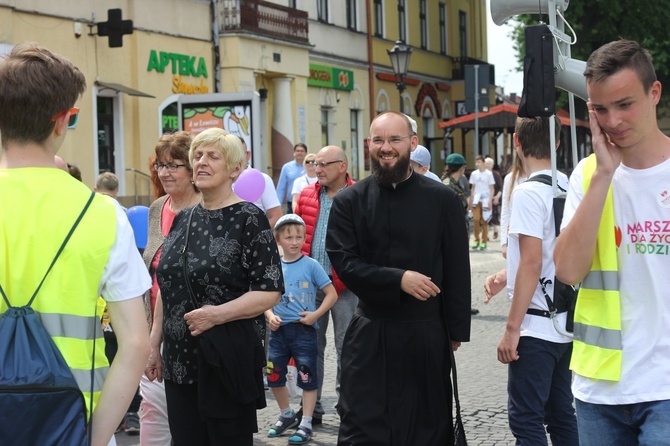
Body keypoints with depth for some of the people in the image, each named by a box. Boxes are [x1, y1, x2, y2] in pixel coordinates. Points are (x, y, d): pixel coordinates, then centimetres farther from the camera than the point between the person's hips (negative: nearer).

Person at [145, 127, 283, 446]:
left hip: (226, 360, -6)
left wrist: (218, 314, -23)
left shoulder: (248, 219, -8)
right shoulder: (183, 219, 11)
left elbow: (270, 291, -13)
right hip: (179, 360, 6)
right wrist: (155, 344, 15)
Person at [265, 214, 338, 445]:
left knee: (307, 378, 1)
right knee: (274, 377, 11)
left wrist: (316, 314, -15)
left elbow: (331, 293, -4)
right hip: (279, 330, 4)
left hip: (303, 329, -4)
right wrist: (270, 316, -8)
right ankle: (287, 415, 31)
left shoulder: (311, 265, -6)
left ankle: (306, 424, 10)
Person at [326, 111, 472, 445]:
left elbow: (458, 270, 1)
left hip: (427, 334, 0)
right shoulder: (349, 201, 1)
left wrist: (457, 330, 0)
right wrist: (399, 279, -19)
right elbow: (344, 263, -7)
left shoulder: (443, 200, -1)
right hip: (369, 334, 0)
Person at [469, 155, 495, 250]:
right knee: (476, 219, -11)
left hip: (485, 201, -2)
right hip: (476, 200, 2)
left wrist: (490, 201, -7)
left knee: (484, 221, 0)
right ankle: (476, 240, 4)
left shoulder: (488, 174, 0)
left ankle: (484, 242, 7)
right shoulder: (474, 174, 10)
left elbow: (491, 189, 1)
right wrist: (471, 200, 9)